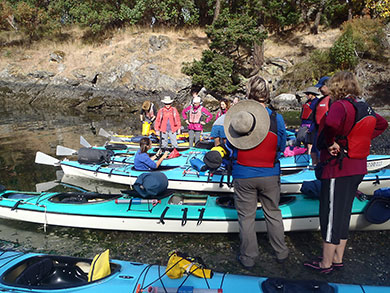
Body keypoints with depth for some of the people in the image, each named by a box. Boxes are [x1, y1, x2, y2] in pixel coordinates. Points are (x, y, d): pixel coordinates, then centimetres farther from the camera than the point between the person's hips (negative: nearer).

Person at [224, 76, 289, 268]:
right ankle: (281, 252, 33)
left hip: (243, 176, -1)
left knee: (246, 217, 11)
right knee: (273, 213, 18)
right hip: (270, 175, 1)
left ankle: (248, 258, 24)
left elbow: (231, 145, -2)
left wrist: (245, 149, 3)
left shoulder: (238, 116, -11)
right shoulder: (277, 118, -9)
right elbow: (281, 147, 1)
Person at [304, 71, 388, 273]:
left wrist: (330, 143, -22)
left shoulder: (340, 105, -17)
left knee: (331, 215, 3)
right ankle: (338, 259, 31)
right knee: (343, 213, 18)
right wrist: (362, 141, 17)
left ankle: (326, 263, 17)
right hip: (358, 167, 9)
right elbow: (382, 124, 27)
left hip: (338, 168, -9)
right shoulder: (364, 107, 10)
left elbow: (331, 123, -39)